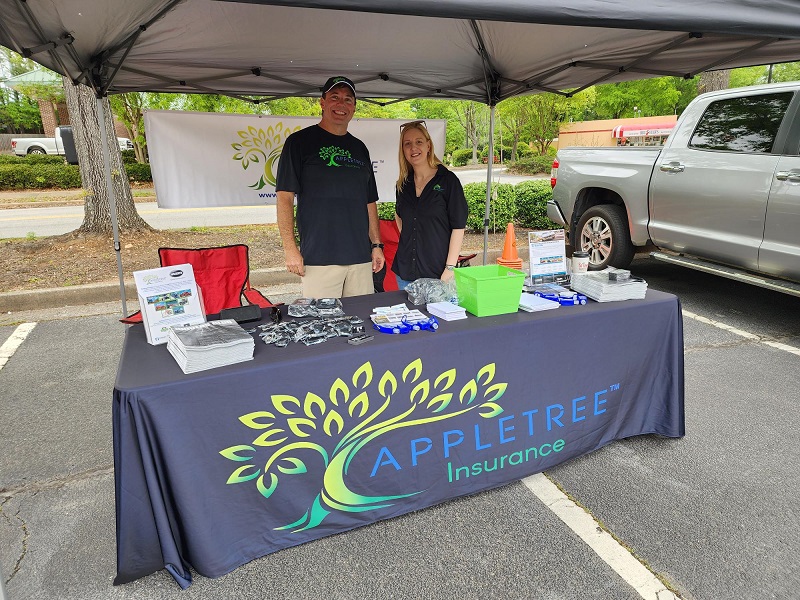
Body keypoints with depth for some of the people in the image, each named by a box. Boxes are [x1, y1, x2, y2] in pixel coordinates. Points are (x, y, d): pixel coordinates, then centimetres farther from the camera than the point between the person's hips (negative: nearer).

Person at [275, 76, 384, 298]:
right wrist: (290, 248, -13)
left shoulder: (359, 148, 18)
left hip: (361, 257, 5)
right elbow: (285, 196, -5)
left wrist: (376, 245, 12)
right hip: (318, 258, -5)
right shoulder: (300, 141, 2)